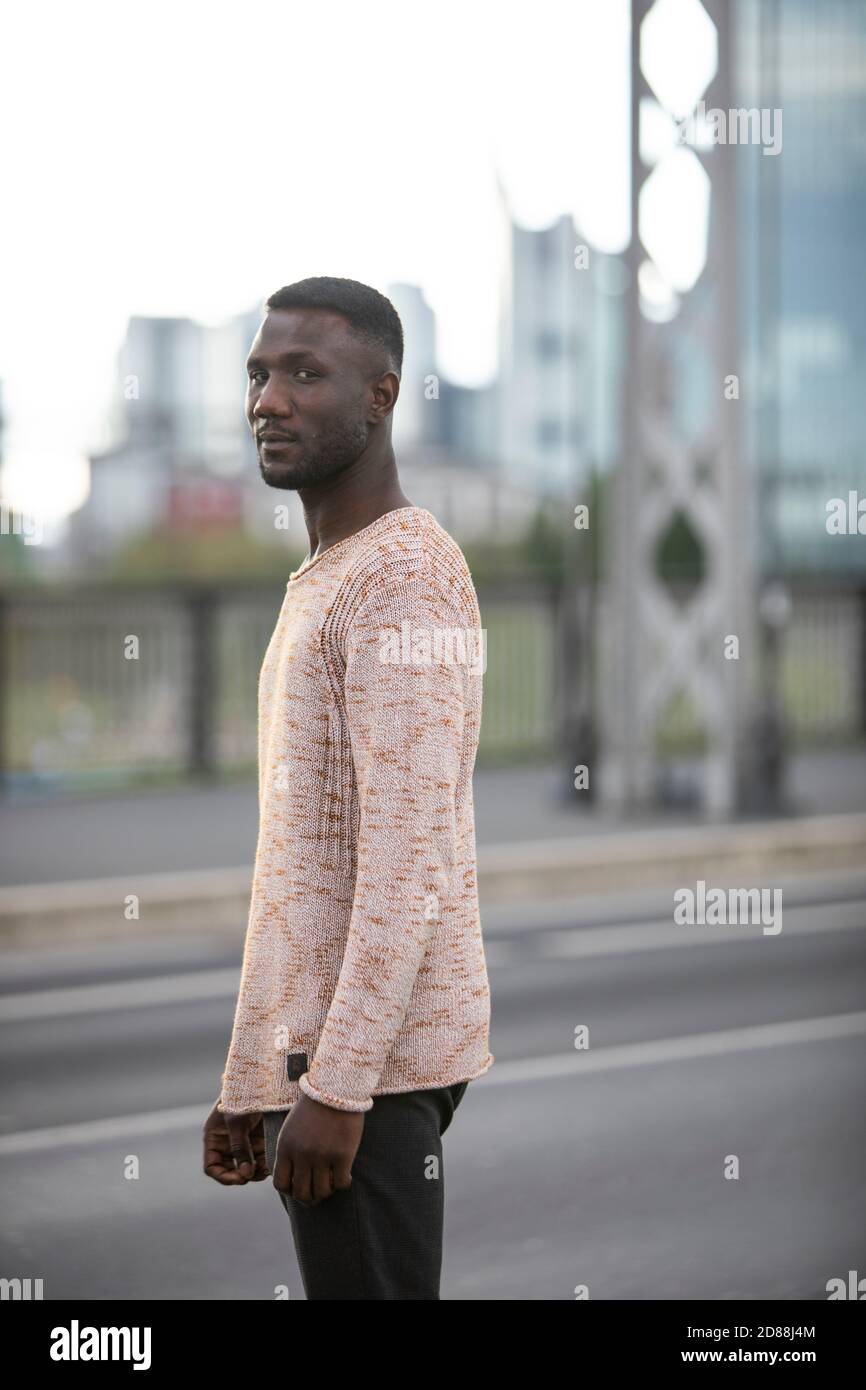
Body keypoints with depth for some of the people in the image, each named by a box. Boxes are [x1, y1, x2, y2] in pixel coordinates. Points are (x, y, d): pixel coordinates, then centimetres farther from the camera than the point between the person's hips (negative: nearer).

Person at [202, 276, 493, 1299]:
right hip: (322, 1050, 10)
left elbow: (411, 857, -20)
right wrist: (248, 1083, 19)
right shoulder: (323, 584, 20)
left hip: (371, 1059, -10)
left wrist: (336, 1083, -23)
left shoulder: (404, 574, -12)